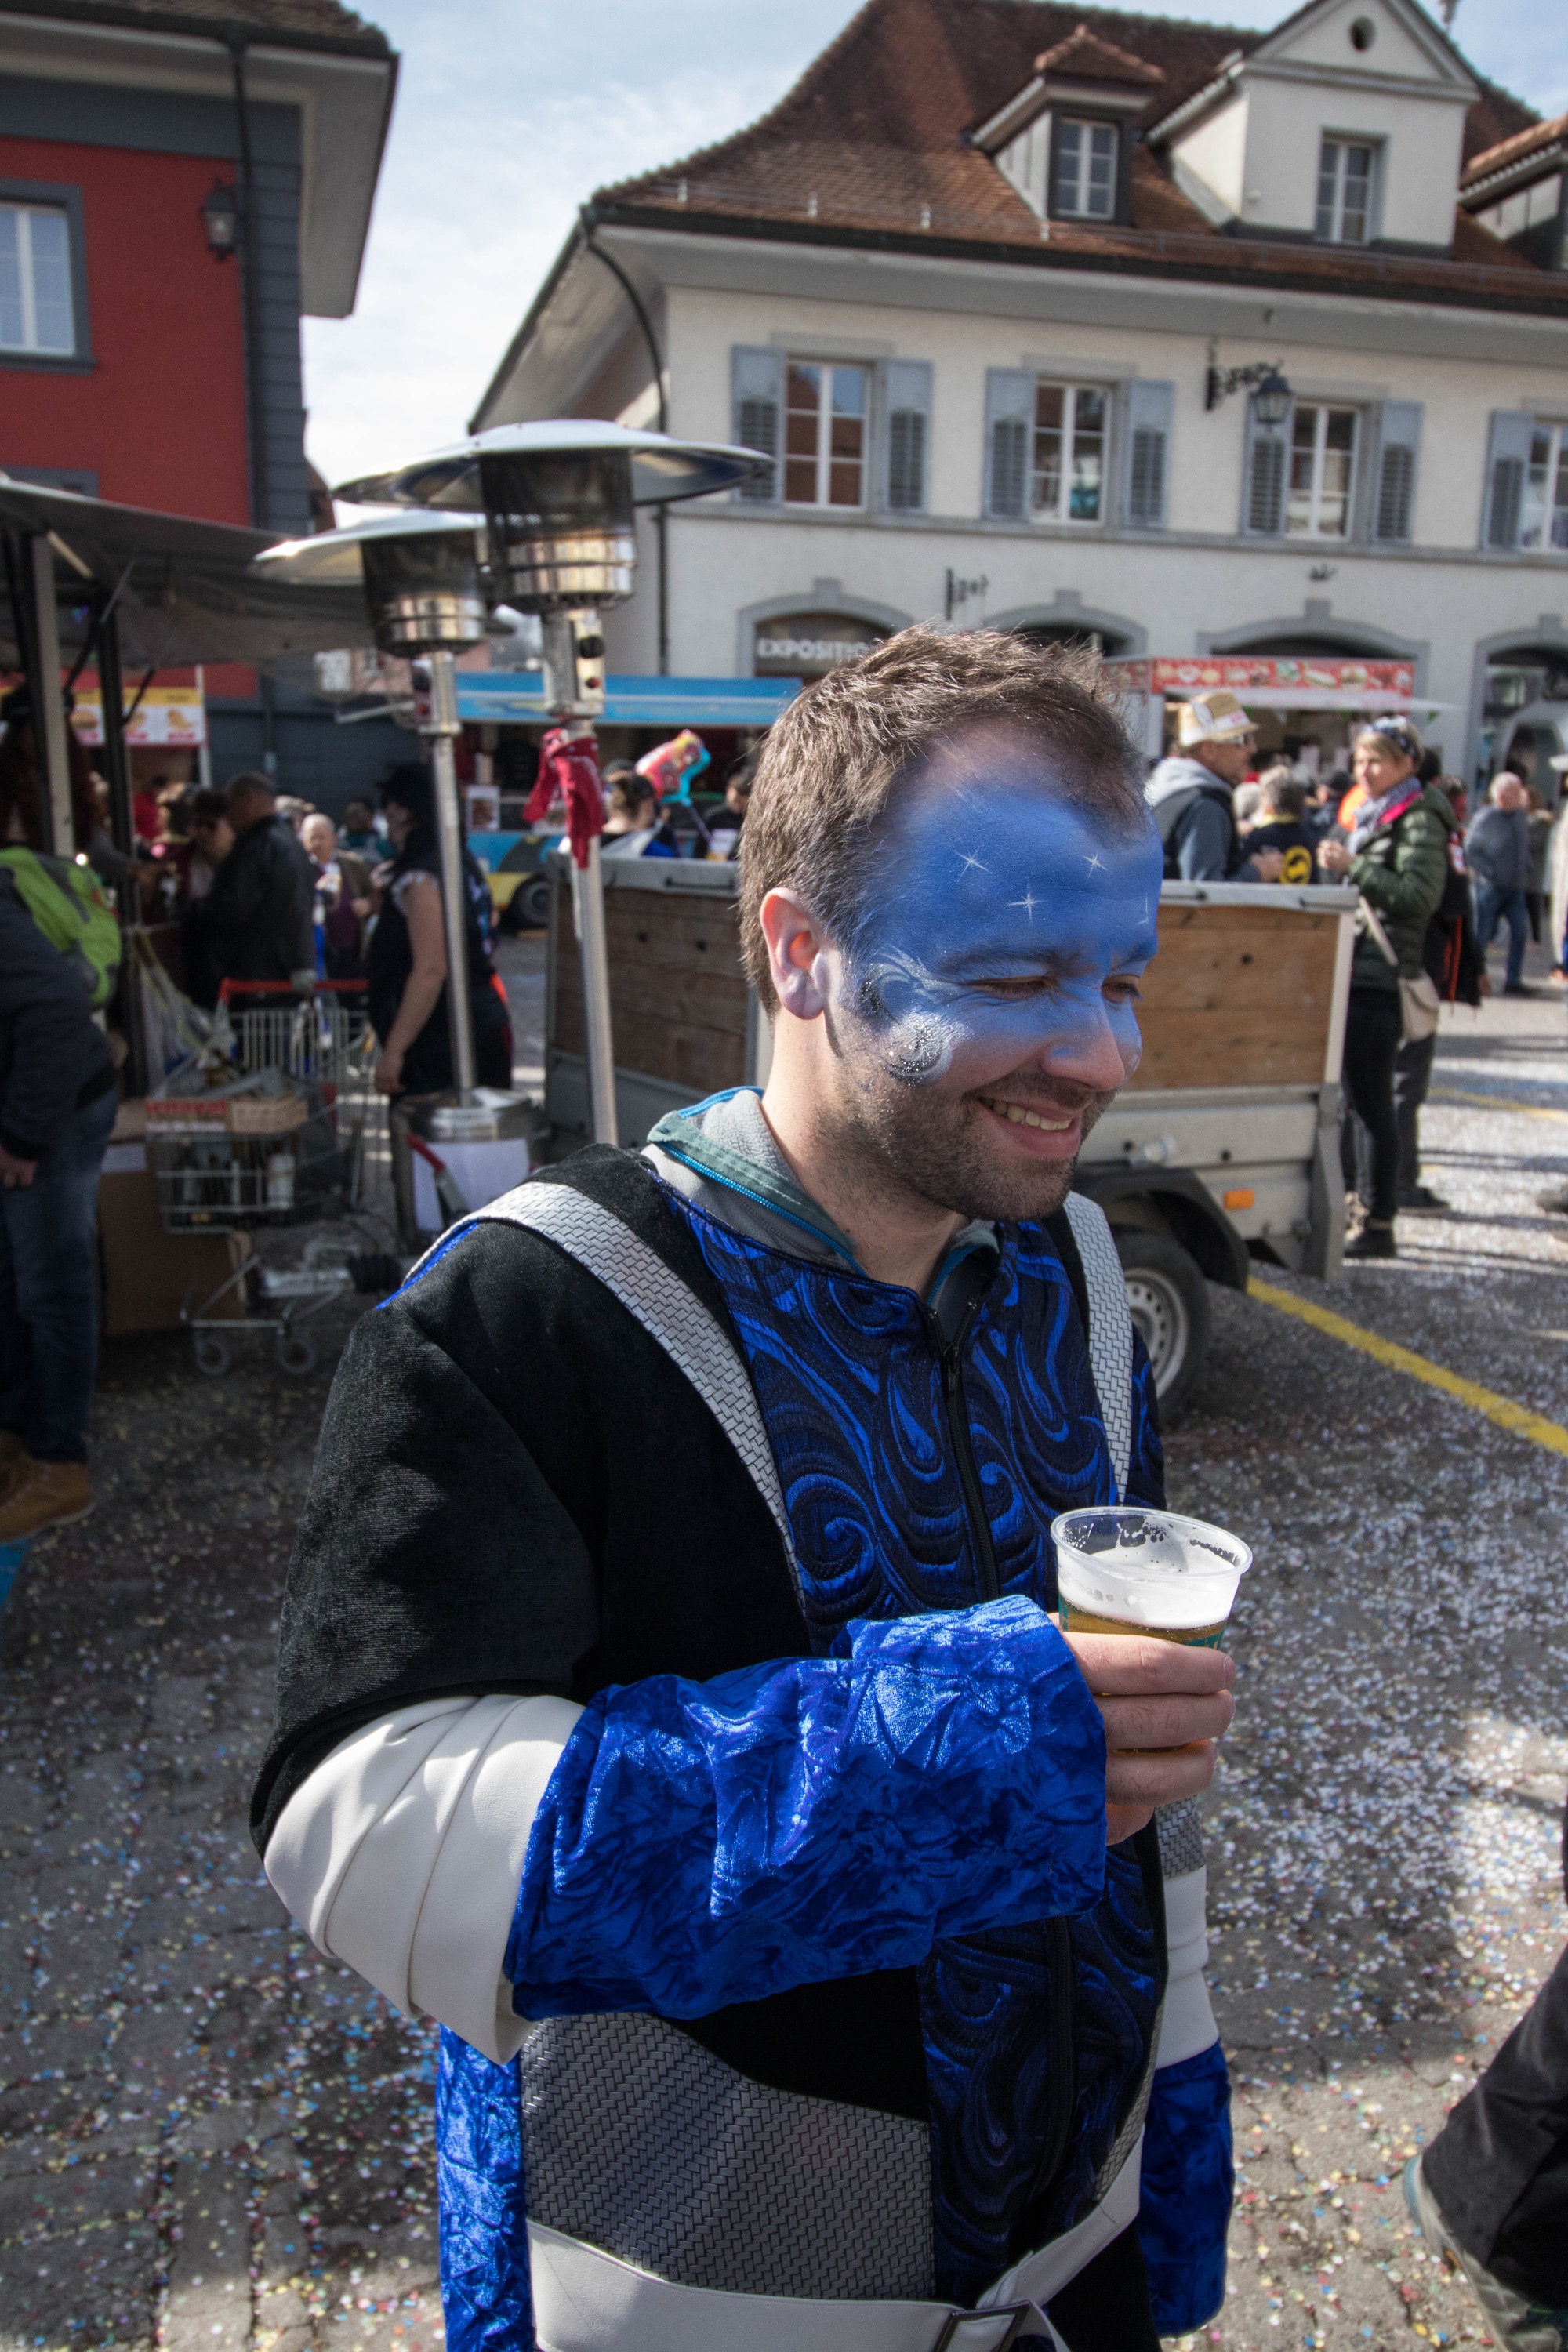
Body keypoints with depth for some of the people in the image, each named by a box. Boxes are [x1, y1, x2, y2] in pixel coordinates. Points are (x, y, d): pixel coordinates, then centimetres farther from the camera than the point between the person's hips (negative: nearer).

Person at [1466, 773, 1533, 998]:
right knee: (1483, 935, 0)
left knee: (1520, 930, -4)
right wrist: (1491, 873, -16)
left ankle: (1513, 981, 2)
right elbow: (1470, 852, -12)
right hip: (1490, 887, -6)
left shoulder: (1521, 816, 9)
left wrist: (1525, 870, 8)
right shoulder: (1484, 818, -11)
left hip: (1515, 887, 6)